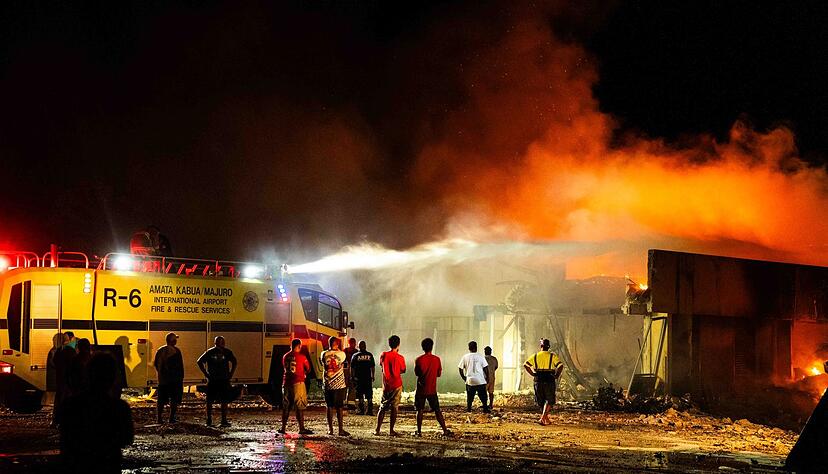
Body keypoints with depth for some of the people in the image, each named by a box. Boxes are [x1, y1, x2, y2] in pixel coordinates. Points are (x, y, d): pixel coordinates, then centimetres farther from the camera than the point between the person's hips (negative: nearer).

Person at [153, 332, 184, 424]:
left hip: (162, 379, 5)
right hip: (174, 379, -5)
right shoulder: (176, 351, -10)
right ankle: (172, 418, -1)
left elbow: (155, 364, 11)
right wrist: (181, 377, -3)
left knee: (161, 400, 9)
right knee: (174, 399, 2)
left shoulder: (160, 350, 6)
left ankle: (159, 418, 8)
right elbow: (180, 366, -10)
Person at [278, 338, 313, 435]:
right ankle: (301, 428, -5)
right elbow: (308, 369, 4)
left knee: (286, 406, 12)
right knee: (300, 407, -3)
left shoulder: (285, 357, 7)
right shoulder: (301, 357, -8)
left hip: (286, 383, 5)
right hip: (298, 383, -5)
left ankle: (283, 427, 14)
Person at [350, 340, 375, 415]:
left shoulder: (355, 356, -3)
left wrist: (352, 377, 4)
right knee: (369, 396, 6)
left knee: (360, 395, 5)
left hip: (359, 378, -2)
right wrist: (372, 376, 14)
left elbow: (352, 368, -2)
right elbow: (372, 367, 5)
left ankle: (362, 410, 3)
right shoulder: (370, 355, 2)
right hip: (368, 378, 2)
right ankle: (370, 410, 2)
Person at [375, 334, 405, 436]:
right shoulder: (400, 357, -9)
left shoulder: (383, 355, -2)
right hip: (396, 386, -3)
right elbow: (403, 370, 5)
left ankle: (377, 429, 8)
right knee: (394, 408, 1)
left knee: (382, 408, 11)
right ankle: (391, 430, 1)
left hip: (386, 385, 3)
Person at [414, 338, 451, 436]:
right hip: (432, 390, 1)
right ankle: (445, 430, 5)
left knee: (420, 410, 8)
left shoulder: (418, 360, -8)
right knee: (437, 410, 7)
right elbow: (439, 374, 4)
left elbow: (416, 373, 2)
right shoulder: (437, 359, -4)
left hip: (421, 389, -1)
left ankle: (419, 431, 6)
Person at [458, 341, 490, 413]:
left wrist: (464, 378, 14)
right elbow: (486, 368, 0)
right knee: (483, 396, 9)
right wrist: (487, 378, 12)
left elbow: (461, 369, 3)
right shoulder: (480, 357, -1)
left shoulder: (465, 357, 1)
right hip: (480, 380, -1)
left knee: (469, 397, 10)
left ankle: (468, 409, 8)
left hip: (470, 381, 1)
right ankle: (485, 409, 5)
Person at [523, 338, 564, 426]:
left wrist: (533, 374, 3)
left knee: (541, 401, 16)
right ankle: (543, 418, -12)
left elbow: (525, 364, -3)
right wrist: (557, 375, -4)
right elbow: (560, 366, -15)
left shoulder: (535, 356, 4)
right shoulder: (552, 356, -3)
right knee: (549, 401, 4)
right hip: (549, 380, -3)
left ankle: (546, 419, 23)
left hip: (538, 380, 3)